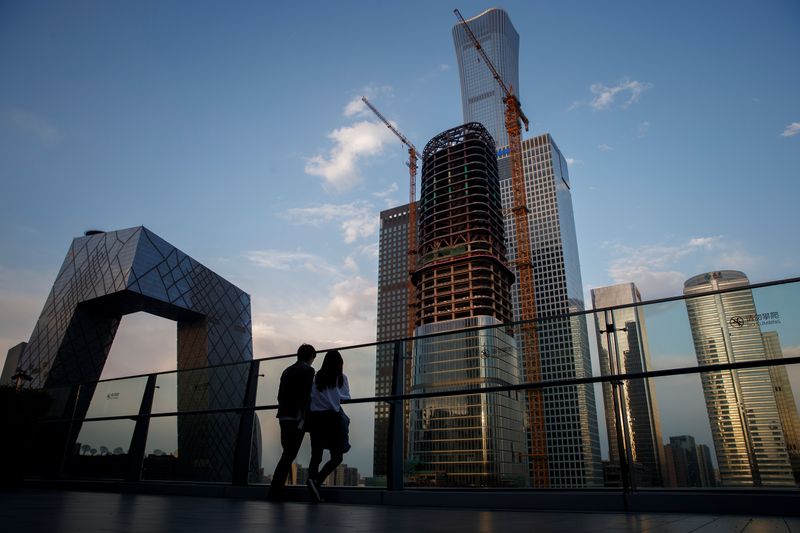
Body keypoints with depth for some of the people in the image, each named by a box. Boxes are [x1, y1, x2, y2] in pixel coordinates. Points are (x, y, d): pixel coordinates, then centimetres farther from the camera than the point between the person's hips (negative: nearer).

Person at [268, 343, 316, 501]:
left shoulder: (287, 371, 16)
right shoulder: (308, 370, -4)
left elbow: (280, 395, 15)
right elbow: (306, 396, -13)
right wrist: (303, 418, -14)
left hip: (284, 417, 7)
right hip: (297, 417, -7)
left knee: (287, 453, 14)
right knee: (290, 454, -3)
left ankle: (276, 490, 16)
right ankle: (276, 491, -4)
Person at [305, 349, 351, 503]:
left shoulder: (316, 377, 8)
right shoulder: (341, 377, 2)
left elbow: (310, 396, 0)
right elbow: (346, 397, 3)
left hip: (315, 417, 4)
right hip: (332, 417, -3)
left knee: (316, 456, 9)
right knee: (337, 456, 2)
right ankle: (317, 481, -19)